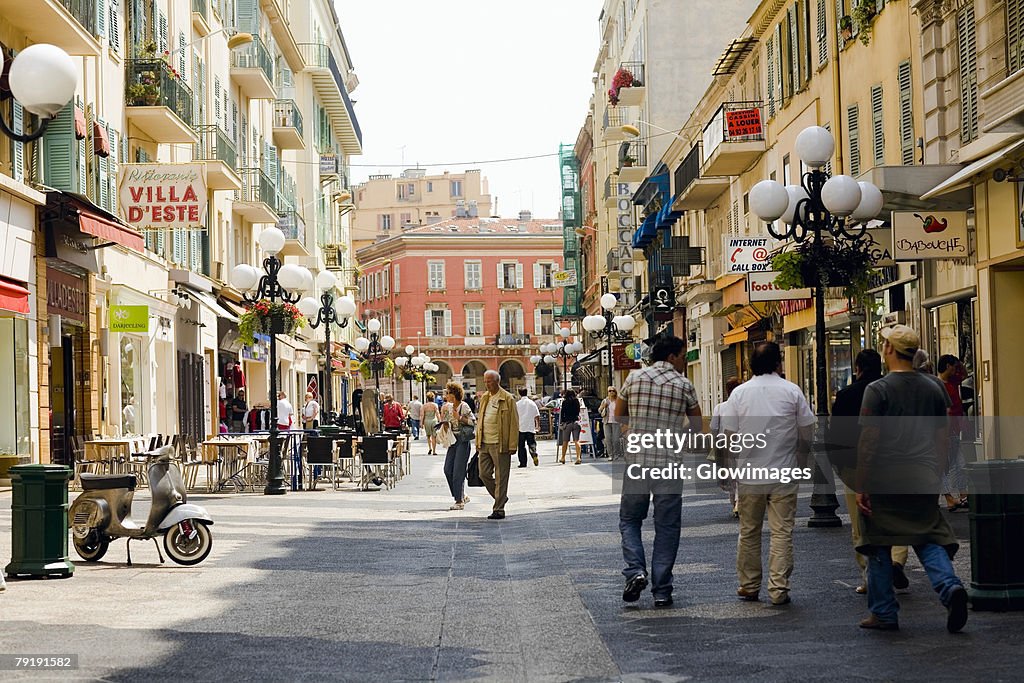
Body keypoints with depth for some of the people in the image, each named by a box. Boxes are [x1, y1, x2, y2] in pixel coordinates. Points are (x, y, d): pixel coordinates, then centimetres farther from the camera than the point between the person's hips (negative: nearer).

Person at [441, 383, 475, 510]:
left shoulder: (464, 406, -11)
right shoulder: (449, 407, 11)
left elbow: (473, 421, -15)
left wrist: (460, 418, -20)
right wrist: (443, 416, 2)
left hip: (463, 441, -8)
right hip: (453, 440, 8)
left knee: (458, 471, -6)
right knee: (448, 469, 3)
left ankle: (460, 501, 1)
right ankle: (462, 496, 17)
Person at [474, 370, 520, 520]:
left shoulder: (508, 399, -6)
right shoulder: (484, 398, 14)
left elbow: (514, 424, -7)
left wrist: (512, 446, -12)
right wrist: (478, 441, 13)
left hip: (500, 444, -6)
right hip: (485, 444, 6)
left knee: (500, 478, -1)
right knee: (484, 474, 6)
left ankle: (499, 509, 4)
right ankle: (501, 498, 26)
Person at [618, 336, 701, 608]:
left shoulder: (635, 378, 2)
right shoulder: (684, 385, -2)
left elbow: (620, 417, 14)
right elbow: (696, 427, 8)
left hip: (637, 460, 1)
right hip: (670, 463, -1)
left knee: (629, 519, 15)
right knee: (666, 527, 7)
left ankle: (635, 571, -6)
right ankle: (661, 590, 6)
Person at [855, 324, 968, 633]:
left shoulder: (878, 390, -6)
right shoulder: (933, 389, 10)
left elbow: (868, 441, -9)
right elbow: (942, 437, 14)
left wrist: (861, 487, -6)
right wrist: (936, 475, 23)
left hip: (885, 480, -4)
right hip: (924, 480, 4)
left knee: (879, 545, 6)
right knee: (928, 537, 12)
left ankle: (884, 613, 10)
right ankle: (950, 587, -13)